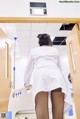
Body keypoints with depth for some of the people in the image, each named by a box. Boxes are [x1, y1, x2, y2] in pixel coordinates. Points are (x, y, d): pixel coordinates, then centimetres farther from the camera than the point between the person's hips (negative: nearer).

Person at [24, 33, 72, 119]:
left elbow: (29, 68, 33)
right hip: (56, 75, 1)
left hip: (40, 75, 0)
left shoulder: (34, 51, 29)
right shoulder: (55, 50, 30)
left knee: (41, 109, -15)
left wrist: (27, 83, 46)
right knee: (58, 110, -6)